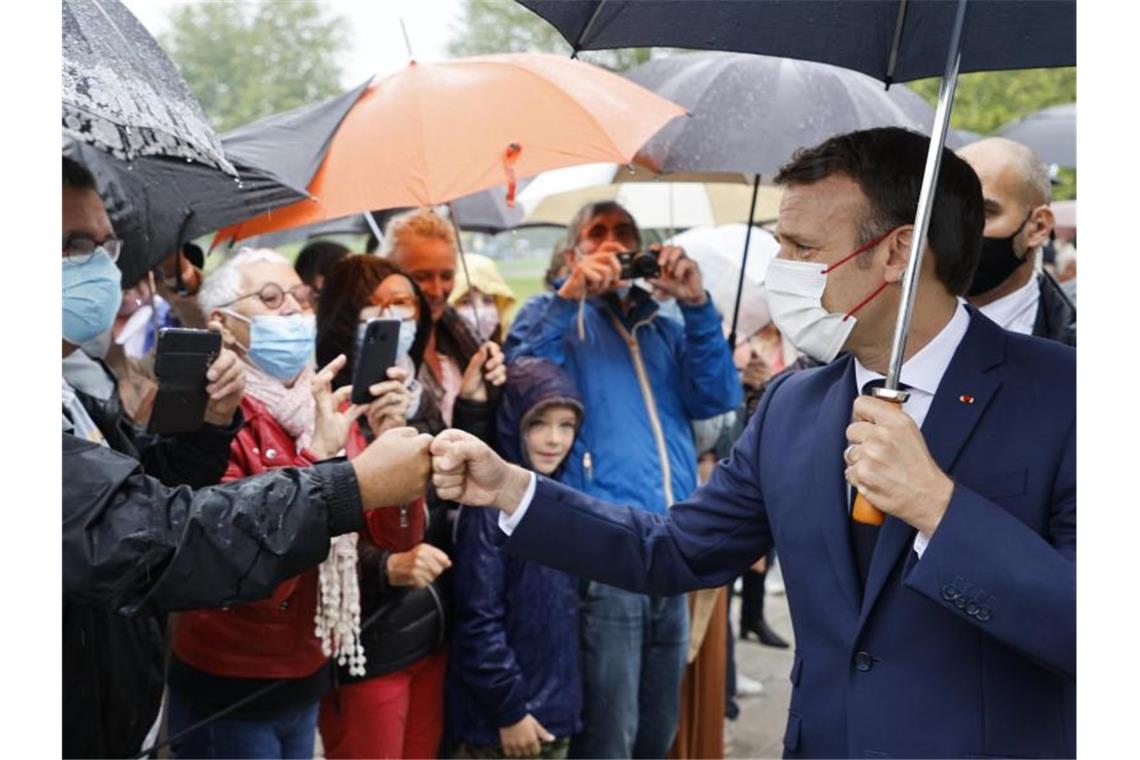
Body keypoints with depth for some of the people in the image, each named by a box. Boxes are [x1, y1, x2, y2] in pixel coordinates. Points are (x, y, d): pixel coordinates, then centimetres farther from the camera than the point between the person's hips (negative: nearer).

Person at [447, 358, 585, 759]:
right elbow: (478, 620, -17)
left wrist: (563, 702, 13)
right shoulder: (491, 505, -16)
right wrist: (509, 708, -15)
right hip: (499, 716, -7)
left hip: (554, 710, 7)